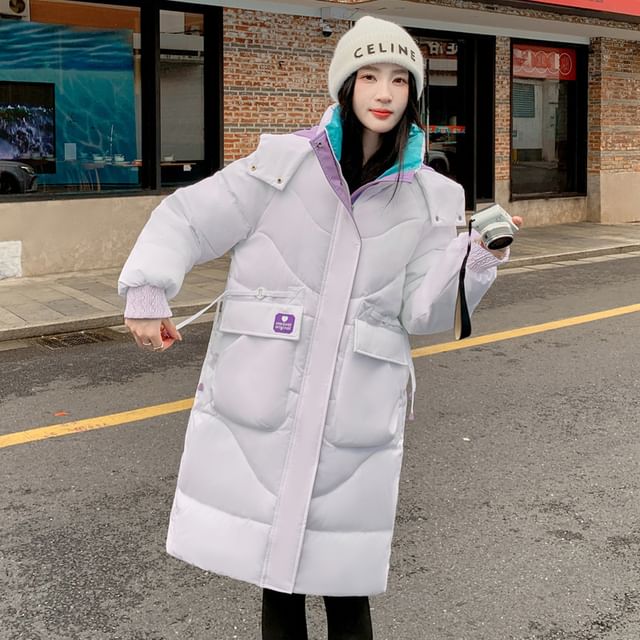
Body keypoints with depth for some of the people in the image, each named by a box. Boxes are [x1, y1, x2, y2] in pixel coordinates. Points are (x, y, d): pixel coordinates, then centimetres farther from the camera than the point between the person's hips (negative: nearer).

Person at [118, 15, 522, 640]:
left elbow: (424, 313, 0)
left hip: (355, 411, 1)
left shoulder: (431, 200, 6)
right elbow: (187, 217, 4)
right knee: (274, 564, 8)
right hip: (261, 399, 0)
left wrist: (479, 258, -15)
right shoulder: (282, 163, 1)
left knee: (344, 580, 2)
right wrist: (148, 293, -9)